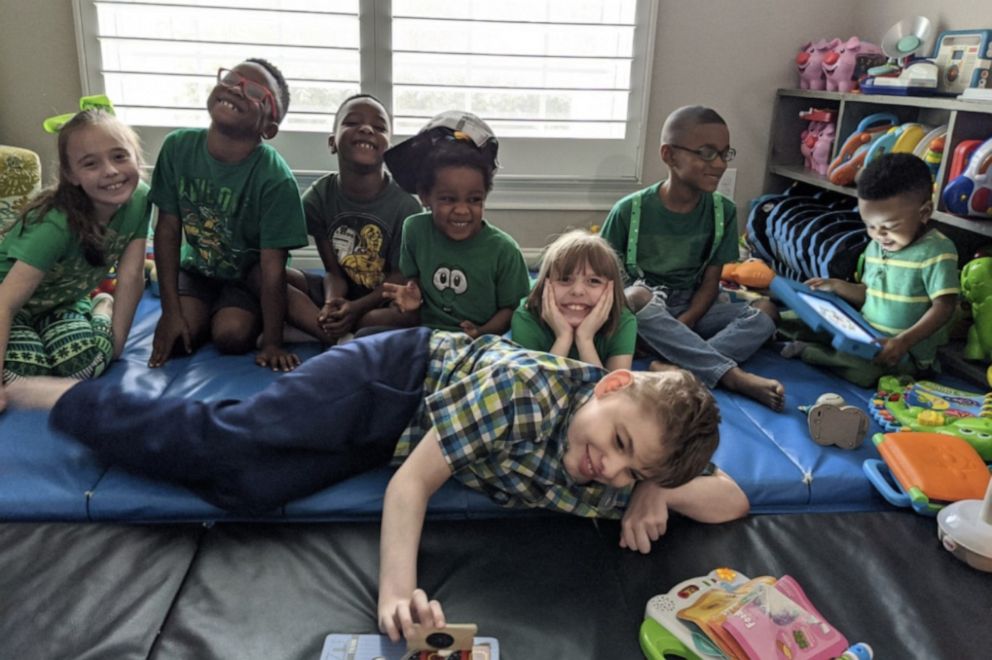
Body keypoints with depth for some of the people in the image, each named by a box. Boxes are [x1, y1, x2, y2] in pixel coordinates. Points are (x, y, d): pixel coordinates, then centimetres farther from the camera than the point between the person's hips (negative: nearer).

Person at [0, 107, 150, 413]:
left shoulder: (138, 198, -20)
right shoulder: (57, 224, -34)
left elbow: (131, 277, -13)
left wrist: (115, 343, -12)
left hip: (63, 303, 3)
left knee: (90, 361, -25)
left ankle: (102, 309, 7)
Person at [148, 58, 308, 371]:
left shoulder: (276, 179, -29)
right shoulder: (178, 147, -18)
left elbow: (273, 266, -24)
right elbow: (168, 230, -10)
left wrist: (272, 343, -23)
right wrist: (171, 311, -11)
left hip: (249, 275, -3)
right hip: (197, 267, 3)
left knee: (231, 336, -24)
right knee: (178, 338, -17)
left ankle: (252, 315, 11)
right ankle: (205, 315, 17)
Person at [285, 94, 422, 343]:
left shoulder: (406, 206, -16)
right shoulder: (318, 196, -8)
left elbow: (400, 277, -11)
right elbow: (333, 270, -7)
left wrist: (357, 307, -27)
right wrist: (331, 303, -30)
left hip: (381, 299, -2)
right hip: (338, 293, 3)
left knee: (413, 311, -37)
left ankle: (306, 326, -25)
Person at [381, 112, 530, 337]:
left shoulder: (503, 250, -12)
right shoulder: (415, 229, -3)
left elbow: (511, 308, -3)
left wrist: (482, 334, -19)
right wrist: (412, 293, -7)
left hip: (481, 342, -3)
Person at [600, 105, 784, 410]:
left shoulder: (723, 211, -2)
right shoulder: (630, 210, -11)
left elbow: (711, 282, -3)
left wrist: (683, 323, -19)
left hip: (692, 309, 3)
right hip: (644, 309, -3)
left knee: (766, 311, -18)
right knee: (635, 296, -37)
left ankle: (682, 368, -39)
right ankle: (732, 375, -37)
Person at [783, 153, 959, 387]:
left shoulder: (937, 251, -18)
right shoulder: (875, 247, 5)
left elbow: (944, 307, -22)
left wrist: (904, 341, -33)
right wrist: (836, 286, 2)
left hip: (908, 351, -7)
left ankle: (806, 350, -16)